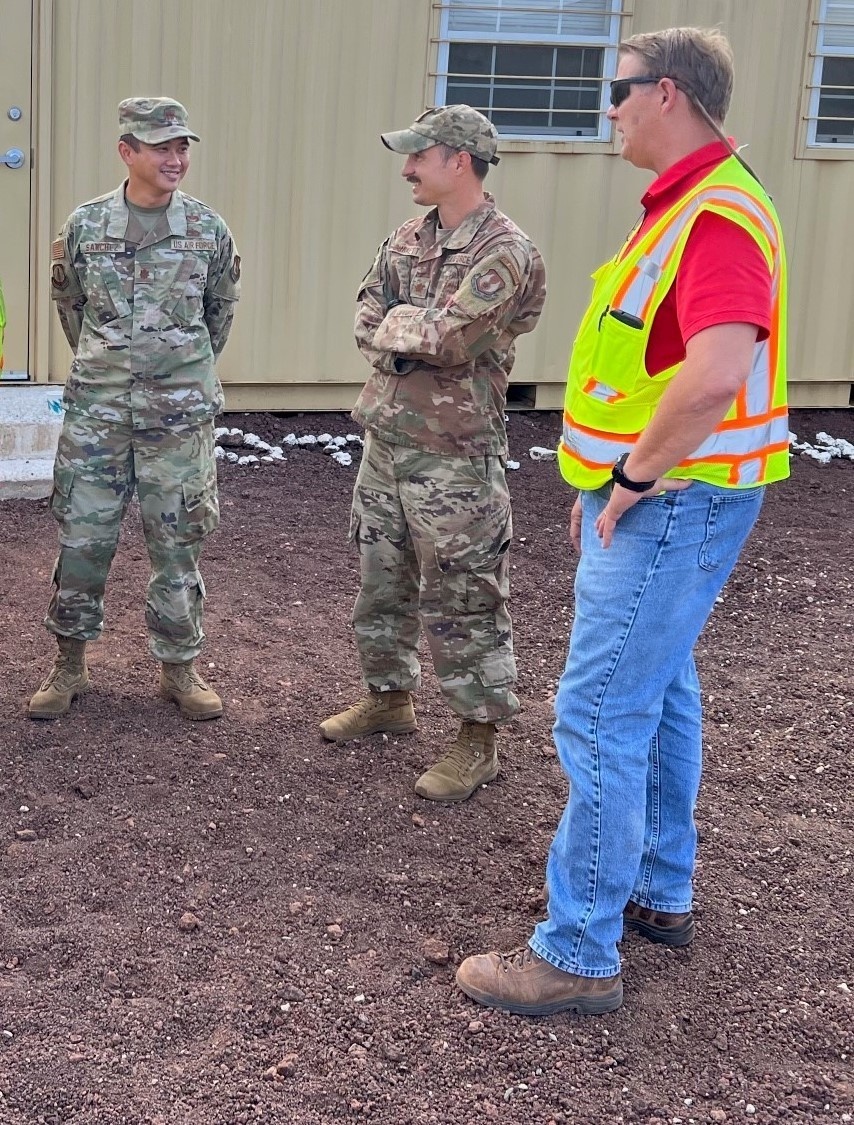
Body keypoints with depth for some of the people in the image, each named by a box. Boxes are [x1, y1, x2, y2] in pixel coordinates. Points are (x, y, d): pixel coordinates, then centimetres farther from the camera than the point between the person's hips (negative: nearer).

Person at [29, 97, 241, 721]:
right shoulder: (85, 225, -1)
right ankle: (71, 663, 21)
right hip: (96, 410, 0)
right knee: (82, 539, 4)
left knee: (178, 546, 6)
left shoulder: (209, 229, 0)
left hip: (180, 412, 0)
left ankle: (179, 667, 20)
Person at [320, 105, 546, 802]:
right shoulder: (407, 240, 11)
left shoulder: (505, 253, -14)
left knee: (462, 600, -1)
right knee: (382, 579, 19)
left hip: (454, 455, -8)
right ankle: (390, 697, 37)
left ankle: (479, 741, 10)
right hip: (385, 436, 8)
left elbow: (449, 337, -24)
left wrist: (396, 323, -8)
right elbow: (367, 324, 5)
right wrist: (417, 338, -14)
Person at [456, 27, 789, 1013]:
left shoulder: (718, 215, -21)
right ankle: (659, 891, 34)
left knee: (600, 716, -7)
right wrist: (605, 480, 18)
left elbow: (715, 375, -35)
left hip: (675, 506, -11)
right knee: (657, 694, 19)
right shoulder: (683, 204, 14)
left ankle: (577, 956, 1)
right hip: (655, 494, 11)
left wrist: (636, 477, -22)